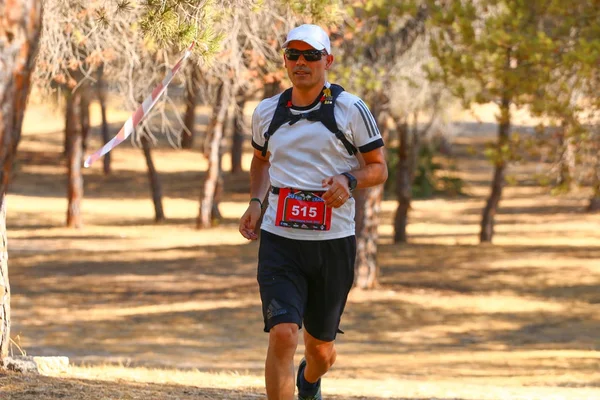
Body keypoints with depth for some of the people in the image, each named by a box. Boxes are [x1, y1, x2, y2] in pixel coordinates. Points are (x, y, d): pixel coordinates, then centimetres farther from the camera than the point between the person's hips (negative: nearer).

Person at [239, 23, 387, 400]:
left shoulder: (351, 110, -2)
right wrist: (256, 202, 10)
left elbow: (379, 168, 3)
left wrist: (349, 179, -18)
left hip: (333, 242, -1)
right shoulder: (267, 112, 8)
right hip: (279, 239, 1)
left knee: (321, 348, 13)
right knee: (282, 334, -19)